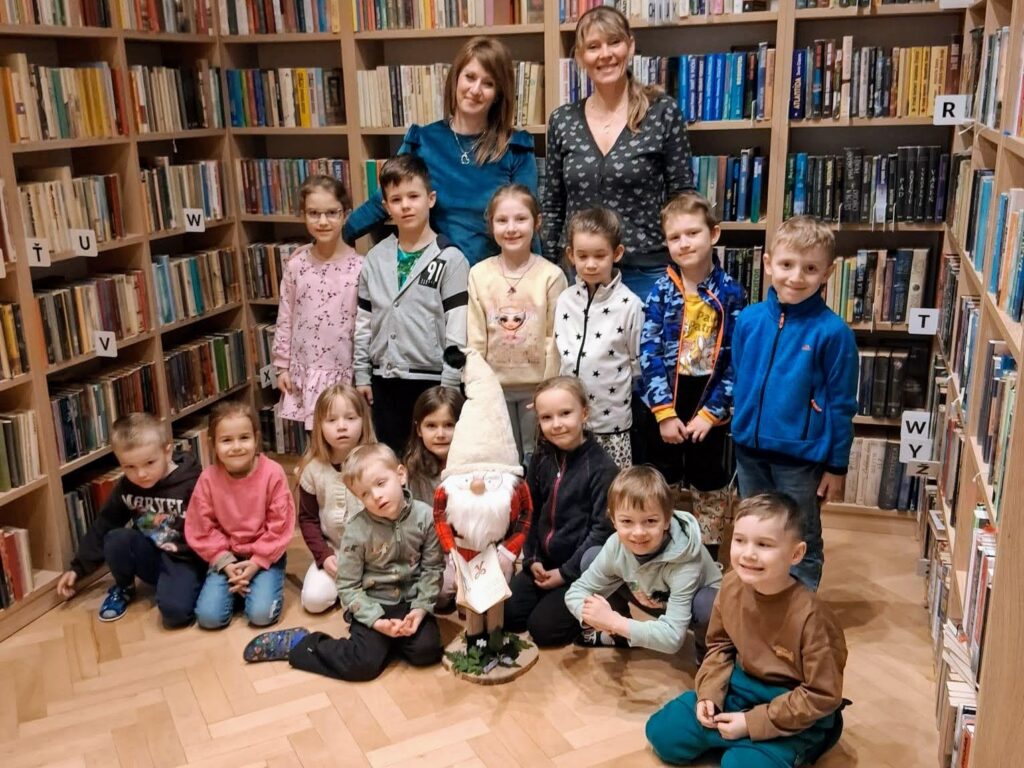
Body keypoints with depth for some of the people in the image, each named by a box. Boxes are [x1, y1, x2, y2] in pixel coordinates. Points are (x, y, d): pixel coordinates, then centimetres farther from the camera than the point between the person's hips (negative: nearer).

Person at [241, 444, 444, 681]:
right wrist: (376, 620, -20)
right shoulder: (357, 531, -18)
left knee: (426, 650, -21)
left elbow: (433, 568, -4)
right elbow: (348, 586, -11)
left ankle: (387, 640, 10)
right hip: (372, 605, -2)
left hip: (411, 601, 3)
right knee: (364, 664, -20)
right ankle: (297, 644, 1)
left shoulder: (425, 516, -12)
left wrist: (421, 608, -15)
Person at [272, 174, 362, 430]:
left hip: (345, 372, -3)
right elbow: (285, 319, 6)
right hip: (304, 371, 3)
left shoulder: (359, 267, -9)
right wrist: (282, 366, 7)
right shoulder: (295, 264, 0)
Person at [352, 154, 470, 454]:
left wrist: (449, 386, -12)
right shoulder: (376, 258, 7)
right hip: (384, 380, 5)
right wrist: (362, 375, 8)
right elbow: (363, 323, 11)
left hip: (431, 379, -4)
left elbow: (457, 331, -10)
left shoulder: (450, 259, -7)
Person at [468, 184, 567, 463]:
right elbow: (475, 338, 0)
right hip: (494, 386, 2)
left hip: (537, 386, -2)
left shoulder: (551, 275, -7)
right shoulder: (479, 274, -2)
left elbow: (556, 338, -5)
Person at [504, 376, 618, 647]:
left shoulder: (602, 467, -17)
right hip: (544, 562, 6)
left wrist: (566, 573, -16)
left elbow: (603, 529, -18)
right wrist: (531, 559, -1)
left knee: (543, 628, -14)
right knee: (506, 615, -2)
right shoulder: (542, 459, 2)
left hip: (582, 569, -6)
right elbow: (529, 512, 9)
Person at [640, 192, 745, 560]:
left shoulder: (730, 292, -6)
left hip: (710, 405, 0)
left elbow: (738, 360, -7)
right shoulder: (660, 291, -5)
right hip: (664, 403, 0)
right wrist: (664, 411, -16)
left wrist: (712, 412, -12)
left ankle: (708, 555, 30)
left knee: (710, 483, 14)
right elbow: (649, 353, -10)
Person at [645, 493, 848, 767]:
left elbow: (822, 696, -21)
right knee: (661, 732, 0)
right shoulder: (732, 584, -11)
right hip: (740, 686, 6)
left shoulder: (809, 614, -28)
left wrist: (752, 722, -20)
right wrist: (708, 694, -7)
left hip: (796, 714, -5)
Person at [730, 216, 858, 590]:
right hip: (750, 451, 4)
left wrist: (837, 465, -5)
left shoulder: (832, 331, -14)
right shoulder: (748, 319, -3)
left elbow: (841, 403, -9)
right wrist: (741, 432, 12)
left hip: (800, 457, -4)